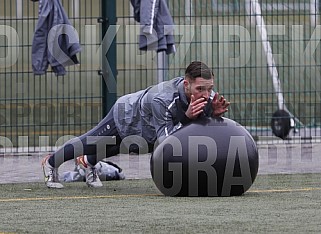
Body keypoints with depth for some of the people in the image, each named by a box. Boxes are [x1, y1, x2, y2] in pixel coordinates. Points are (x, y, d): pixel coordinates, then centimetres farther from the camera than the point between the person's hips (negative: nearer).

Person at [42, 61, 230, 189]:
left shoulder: (206, 93, -29)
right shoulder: (162, 99, -49)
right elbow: (165, 143, -46)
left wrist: (214, 113, -37)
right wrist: (186, 117, -57)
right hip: (125, 116, -5)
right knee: (90, 143, 20)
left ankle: (87, 162, 64)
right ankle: (51, 163, 48)